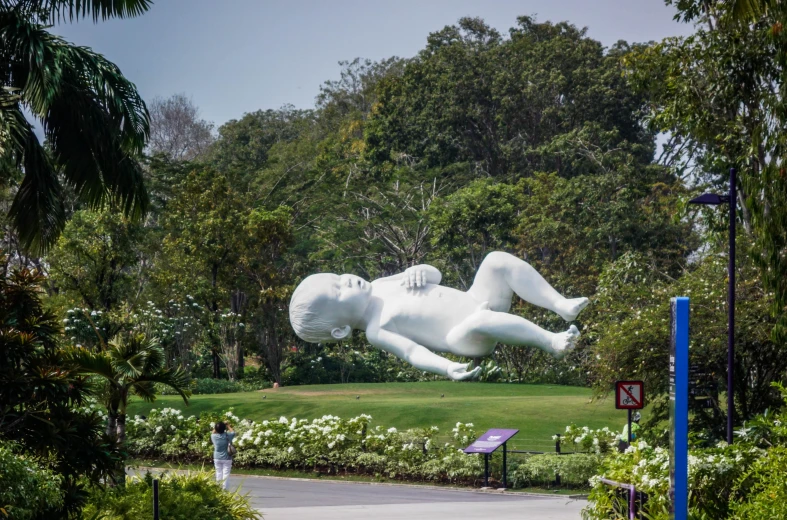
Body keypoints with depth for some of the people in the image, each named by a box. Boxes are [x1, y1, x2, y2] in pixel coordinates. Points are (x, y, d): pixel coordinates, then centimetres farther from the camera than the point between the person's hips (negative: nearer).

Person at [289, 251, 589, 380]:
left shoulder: (380, 287, 15)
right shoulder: (376, 331, -10)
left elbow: (436, 274, 21)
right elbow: (413, 352, -25)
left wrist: (420, 271, -4)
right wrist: (447, 368, -43)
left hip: (478, 304, 9)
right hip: (471, 341, -9)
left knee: (498, 261, -6)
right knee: (480, 322, -41)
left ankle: (562, 306, -13)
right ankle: (551, 342, -38)